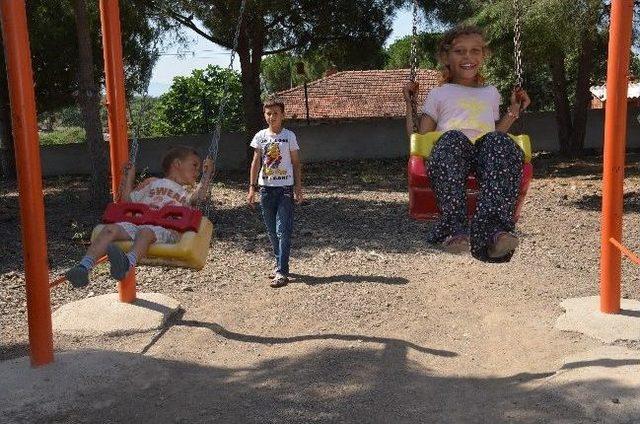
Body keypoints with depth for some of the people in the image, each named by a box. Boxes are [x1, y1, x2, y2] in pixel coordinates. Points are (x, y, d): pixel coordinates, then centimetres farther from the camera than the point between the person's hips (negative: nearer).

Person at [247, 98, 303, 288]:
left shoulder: (289, 136, -1)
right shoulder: (260, 136, 6)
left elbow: (296, 164, 1)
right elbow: (256, 162, 9)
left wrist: (298, 188, -4)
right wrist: (252, 187, 4)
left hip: (285, 188, -4)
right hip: (266, 188, 4)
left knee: (283, 231, -6)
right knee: (272, 231, 11)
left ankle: (281, 272, -6)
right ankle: (280, 263, 26)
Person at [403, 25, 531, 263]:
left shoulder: (490, 93, 36)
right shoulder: (439, 94, 27)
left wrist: (514, 109, 26)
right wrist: (409, 103, 14)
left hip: (486, 154, 2)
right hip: (450, 149, -2)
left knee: (498, 142, -36)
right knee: (453, 138, -40)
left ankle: (492, 229, -52)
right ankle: (455, 227, -50)